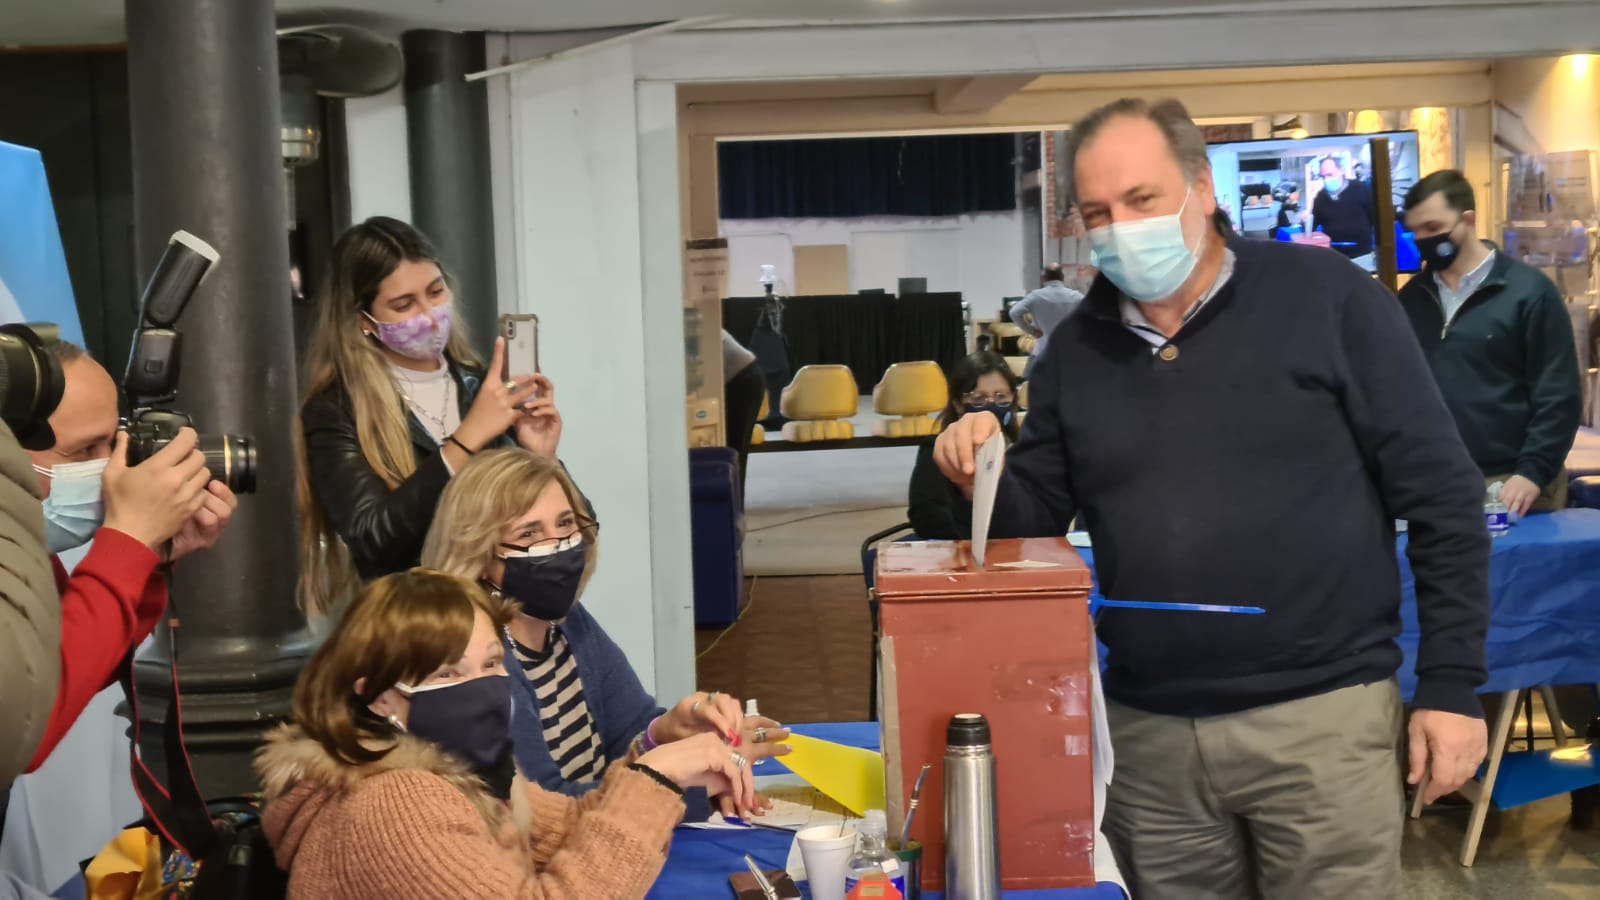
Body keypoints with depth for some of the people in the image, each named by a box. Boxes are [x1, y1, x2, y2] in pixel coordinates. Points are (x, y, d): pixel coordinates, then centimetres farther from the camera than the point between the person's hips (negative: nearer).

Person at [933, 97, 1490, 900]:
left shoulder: (1329, 299, -6)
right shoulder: (1077, 348, 7)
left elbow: (1443, 499, -4)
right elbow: (1040, 518, 12)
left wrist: (1450, 685, -6)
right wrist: (988, 481, -10)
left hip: (1321, 712, -4)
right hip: (1148, 730, 4)